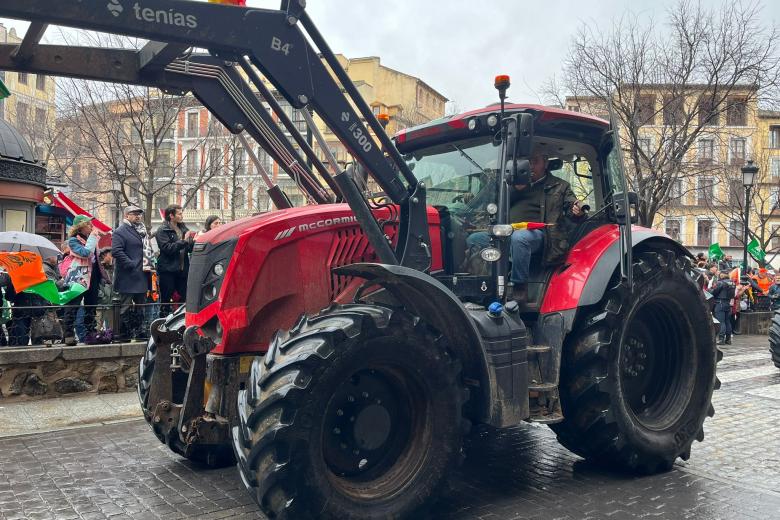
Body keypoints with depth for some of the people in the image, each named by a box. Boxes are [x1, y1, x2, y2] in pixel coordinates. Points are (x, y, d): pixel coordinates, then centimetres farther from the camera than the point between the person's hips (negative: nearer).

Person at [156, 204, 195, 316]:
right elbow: (167, 248, -18)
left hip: (182, 270, 5)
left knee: (186, 299, 5)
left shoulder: (183, 228, 12)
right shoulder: (162, 230, -5)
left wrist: (194, 241, -8)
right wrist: (184, 241, -18)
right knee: (166, 301, 3)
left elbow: (190, 248, 13)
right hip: (168, 270, -5)